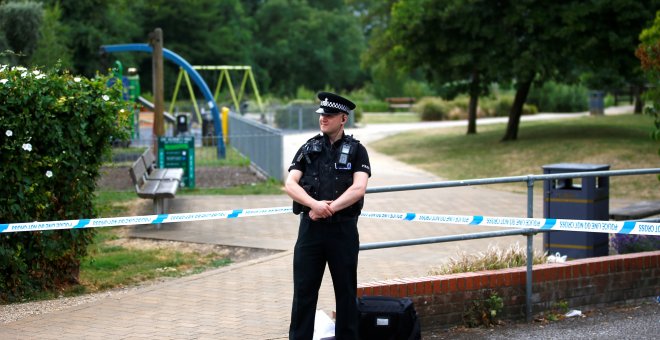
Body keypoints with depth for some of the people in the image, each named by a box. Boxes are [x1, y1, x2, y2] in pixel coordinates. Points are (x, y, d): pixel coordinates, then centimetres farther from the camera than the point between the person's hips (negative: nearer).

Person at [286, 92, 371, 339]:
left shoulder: (356, 150, 3)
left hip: (343, 229, -1)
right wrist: (315, 204, -19)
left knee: (346, 291, 6)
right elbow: (290, 184, -2)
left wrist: (329, 209, -17)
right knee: (304, 290, 2)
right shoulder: (308, 149, 9)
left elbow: (358, 189, -10)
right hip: (311, 227, 2)